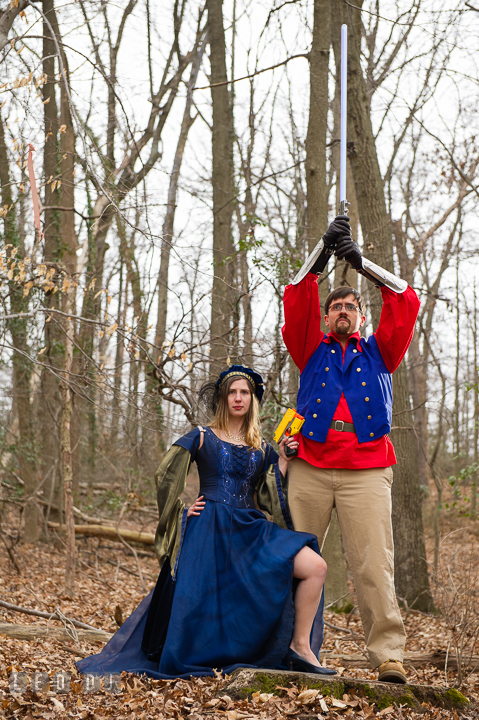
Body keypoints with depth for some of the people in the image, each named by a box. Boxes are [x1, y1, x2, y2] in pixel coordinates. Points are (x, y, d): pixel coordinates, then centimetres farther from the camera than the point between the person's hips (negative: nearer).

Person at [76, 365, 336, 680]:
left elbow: (270, 499, 11)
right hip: (209, 533, -4)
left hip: (250, 531, 4)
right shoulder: (202, 438, 5)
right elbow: (166, 477, 9)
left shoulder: (261, 450, 16)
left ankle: (299, 647, -5)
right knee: (199, 612, -13)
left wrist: (283, 460, 4)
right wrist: (182, 511, 4)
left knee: (315, 566, -14)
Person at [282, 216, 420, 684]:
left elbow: (406, 304, 9)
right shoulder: (312, 350, 19)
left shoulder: (379, 352, 20)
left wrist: (364, 264, 1)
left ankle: (388, 655, -10)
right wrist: (323, 250, -3)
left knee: (374, 563, -9)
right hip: (309, 467, 1)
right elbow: (297, 304, 5)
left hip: (366, 470, 0)